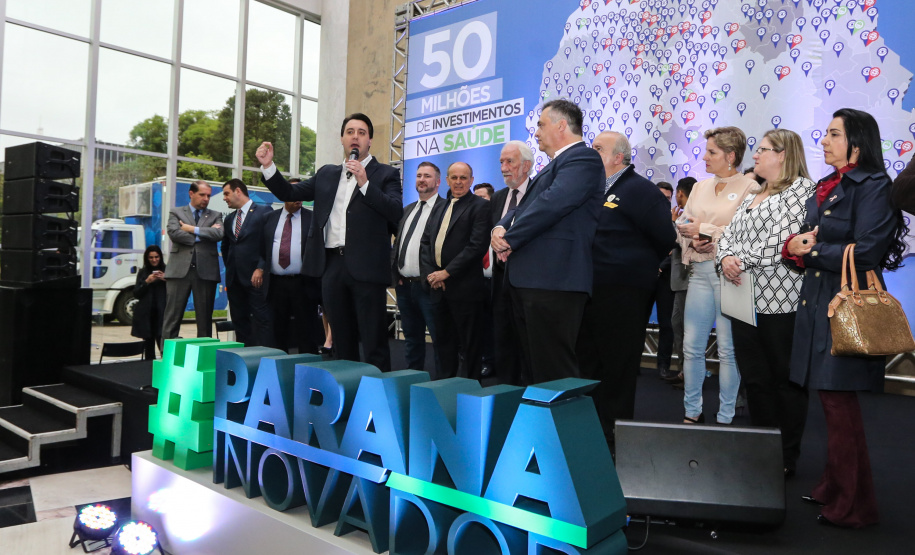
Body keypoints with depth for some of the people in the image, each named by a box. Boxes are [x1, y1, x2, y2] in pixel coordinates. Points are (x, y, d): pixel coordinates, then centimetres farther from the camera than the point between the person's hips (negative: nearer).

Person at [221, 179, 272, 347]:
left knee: (262, 319, -7)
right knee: (239, 320, 8)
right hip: (234, 279, 7)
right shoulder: (229, 219, 19)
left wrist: (261, 269, -15)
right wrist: (229, 266, 16)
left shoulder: (264, 212, -2)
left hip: (255, 277, -7)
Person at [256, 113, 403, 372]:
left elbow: (396, 212, -11)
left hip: (366, 266, -5)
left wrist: (365, 183, -17)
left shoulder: (386, 174, 3)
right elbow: (289, 193, 19)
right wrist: (268, 166, 6)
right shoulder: (326, 174, 18)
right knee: (342, 342, 12)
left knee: (374, 343, -4)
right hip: (332, 264, 5)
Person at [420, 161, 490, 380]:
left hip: (464, 287, -6)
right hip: (438, 286, 7)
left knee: (470, 342, 2)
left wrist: (447, 272, -15)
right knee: (443, 339, 14)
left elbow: (477, 246, -15)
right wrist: (430, 273, -1)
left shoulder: (480, 206, -4)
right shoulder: (438, 208, 18)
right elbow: (425, 242, 15)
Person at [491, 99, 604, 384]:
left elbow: (553, 203, -20)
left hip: (553, 281, -10)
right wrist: (501, 228, 1)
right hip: (528, 281, 10)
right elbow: (523, 207, 23)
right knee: (534, 365, 14)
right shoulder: (554, 165, 25)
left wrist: (509, 239, -12)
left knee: (554, 370, -7)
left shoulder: (583, 158, -6)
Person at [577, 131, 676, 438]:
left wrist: (639, 266, 1)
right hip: (588, 291, 9)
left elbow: (665, 239, -12)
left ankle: (614, 433, 14)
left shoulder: (639, 189, -10)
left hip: (622, 294, -8)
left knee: (617, 366, 1)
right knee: (588, 362, 16)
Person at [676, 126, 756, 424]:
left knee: (728, 349, 0)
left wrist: (705, 229, -11)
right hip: (700, 271, 6)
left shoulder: (749, 187, -3)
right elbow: (682, 225, 14)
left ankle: (726, 417, 13)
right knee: (692, 346, 6)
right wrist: (692, 242, -6)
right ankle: (692, 412, 18)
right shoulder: (700, 186, 17)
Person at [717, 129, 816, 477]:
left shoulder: (801, 188, -5)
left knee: (785, 382, 2)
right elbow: (729, 235, 14)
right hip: (745, 300, 8)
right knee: (754, 378, 11)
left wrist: (742, 261, -13)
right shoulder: (753, 195, 20)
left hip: (780, 302, -8)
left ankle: (786, 458, 14)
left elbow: (784, 242, -17)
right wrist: (726, 258, -6)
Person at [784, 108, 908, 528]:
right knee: (832, 401, 13)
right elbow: (807, 243, 16)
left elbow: (865, 253, -17)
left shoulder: (873, 186, -8)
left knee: (839, 403, -2)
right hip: (816, 303, 7)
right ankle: (834, 488, 26)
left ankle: (853, 506, 12)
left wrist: (811, 251, -8)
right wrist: (793, 247, -6)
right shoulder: (824, 188, 16)